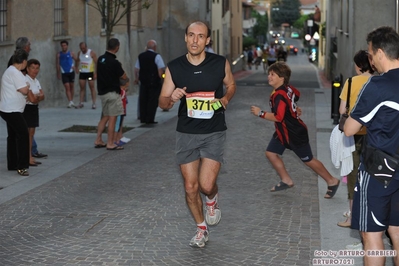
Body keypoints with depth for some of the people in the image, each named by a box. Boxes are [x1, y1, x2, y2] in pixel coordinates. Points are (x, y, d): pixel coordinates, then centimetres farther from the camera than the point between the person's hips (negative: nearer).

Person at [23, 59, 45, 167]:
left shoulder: (36, 81, 13)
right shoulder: (25, 80, -15)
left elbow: (42, 96, 5)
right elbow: (32, 99, -20)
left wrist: (36, 97, -15)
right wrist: (39, 97, 0)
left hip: (34, 108, 9)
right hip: (27, 108, -9)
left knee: (31, 133, 11)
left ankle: (30, 157, 17)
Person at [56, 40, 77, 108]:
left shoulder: (71, 53, 0)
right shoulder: (59, 55, 2)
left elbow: (76, 60, 5)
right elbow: (57, 64, 5)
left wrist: (74, 66, -11)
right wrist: (58, 73, 3)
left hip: (71, 72, 1)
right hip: (64, 73, -1)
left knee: (71, 86, 10)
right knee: (67, 87, -9)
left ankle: (72, 101, 23)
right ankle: (70, 102, -14)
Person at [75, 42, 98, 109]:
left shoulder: (91, 53, -9)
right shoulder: (79, 53, 8)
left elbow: (96, 63, -10)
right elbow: (77, 60, 24)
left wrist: (95, 73, -16)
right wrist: (77, 68, 8)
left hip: (90, 72, -5)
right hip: (82, 73, 5)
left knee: (92, 87, -2)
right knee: (82, 88, 4)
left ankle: (93, 103, 0)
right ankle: (81, 103, 8)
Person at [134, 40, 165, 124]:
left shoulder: (140, 56, 7)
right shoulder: (156, 56, -9)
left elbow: (136, 69, 13)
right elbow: (161, 70, -15)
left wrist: (137, 79, 26)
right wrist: (161, 78, -1)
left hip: (143, 82, 5)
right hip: (154, 82, -5)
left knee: (143, 100, 12)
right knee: (152, 101, 0)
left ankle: (143, 118, 16)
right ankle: (150, 119, -2)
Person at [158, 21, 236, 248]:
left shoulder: (221, 64, -8)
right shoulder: (174, 68, -6)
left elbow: (231, 85, 13)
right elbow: (163, 102, 1)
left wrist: (226, 99, -8)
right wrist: (172, 98, -22)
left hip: (214, 133, -2)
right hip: (186, 133, 2)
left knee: (206, 185, -13)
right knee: (190, 187, 6)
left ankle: (212, 199, 25)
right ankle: (202, 229, 28)